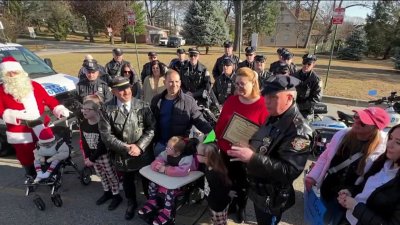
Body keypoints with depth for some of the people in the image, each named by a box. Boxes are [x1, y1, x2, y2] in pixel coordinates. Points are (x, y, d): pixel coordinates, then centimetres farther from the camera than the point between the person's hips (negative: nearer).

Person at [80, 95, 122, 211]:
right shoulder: (83, 124, -4)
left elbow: (102, 146, -23)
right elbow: (84, 142, 5)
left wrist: (92, 159, -17)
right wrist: (86, 157, 0)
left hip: (105, 155, -7)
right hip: (93, 156, 7)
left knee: (111, 175, 9)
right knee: (101, 175, 22)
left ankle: (116, 196, 26)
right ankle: (107, 192, 42)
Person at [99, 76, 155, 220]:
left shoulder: (143, 106, -9)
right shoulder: (107, 109, -10)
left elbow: (151, 129, -10)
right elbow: (106, 134, -12)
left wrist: (139, 146, -20)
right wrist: (125, 148, -20)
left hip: (144, 154, 0)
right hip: (122, 156, 1)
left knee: (148, 181, 18)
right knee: (127, 182, 23)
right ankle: (131, 203, 51)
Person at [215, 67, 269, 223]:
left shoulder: (263, 105, -16)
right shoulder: (231, 100, 0)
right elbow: (220, 123, 6)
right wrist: (217, 140, 1)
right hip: (226, 150, 4)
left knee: (242, 183, 19)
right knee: (229, 180, 22)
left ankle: (241, 208, 46)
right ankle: (232, 204, 49)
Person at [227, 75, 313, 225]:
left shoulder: (298, 130, -26)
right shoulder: (274, 117, 1)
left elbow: (289, 171, -32)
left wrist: (252, 158, -37)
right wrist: (247, 147, -2)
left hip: (271, 198, -7)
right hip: (258, 190, 8)